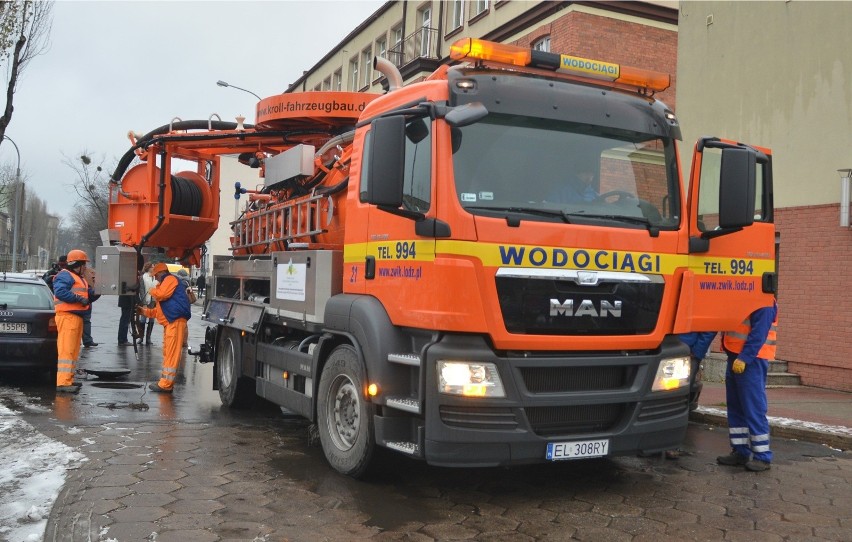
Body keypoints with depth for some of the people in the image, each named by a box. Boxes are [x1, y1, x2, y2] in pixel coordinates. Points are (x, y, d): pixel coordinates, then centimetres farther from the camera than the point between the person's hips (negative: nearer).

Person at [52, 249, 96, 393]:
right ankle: (63, 383, -17)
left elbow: (87, 293, 22)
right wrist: (79, 298, -22)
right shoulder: (65, 276, -8)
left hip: (77, 316, 11)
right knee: (66, 349, -14)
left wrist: (94, 292, 4)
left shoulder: (79, 278, 24)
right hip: (67, 316, -11)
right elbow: (60, 292, -23)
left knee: (74, 350, 15)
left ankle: (68, 380, 23)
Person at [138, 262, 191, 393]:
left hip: (175, 322, -11)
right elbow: (159, 310, 31)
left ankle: (166, 384, -12)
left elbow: (161, 294, -17)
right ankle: (165, 382, 19)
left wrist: (152, 290, 4)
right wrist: (145, 311, 24)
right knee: (167, 353, 14)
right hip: (169, 323, 11)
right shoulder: (165, 284, 29)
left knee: (171, 353, -11)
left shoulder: (170, 279, -1)